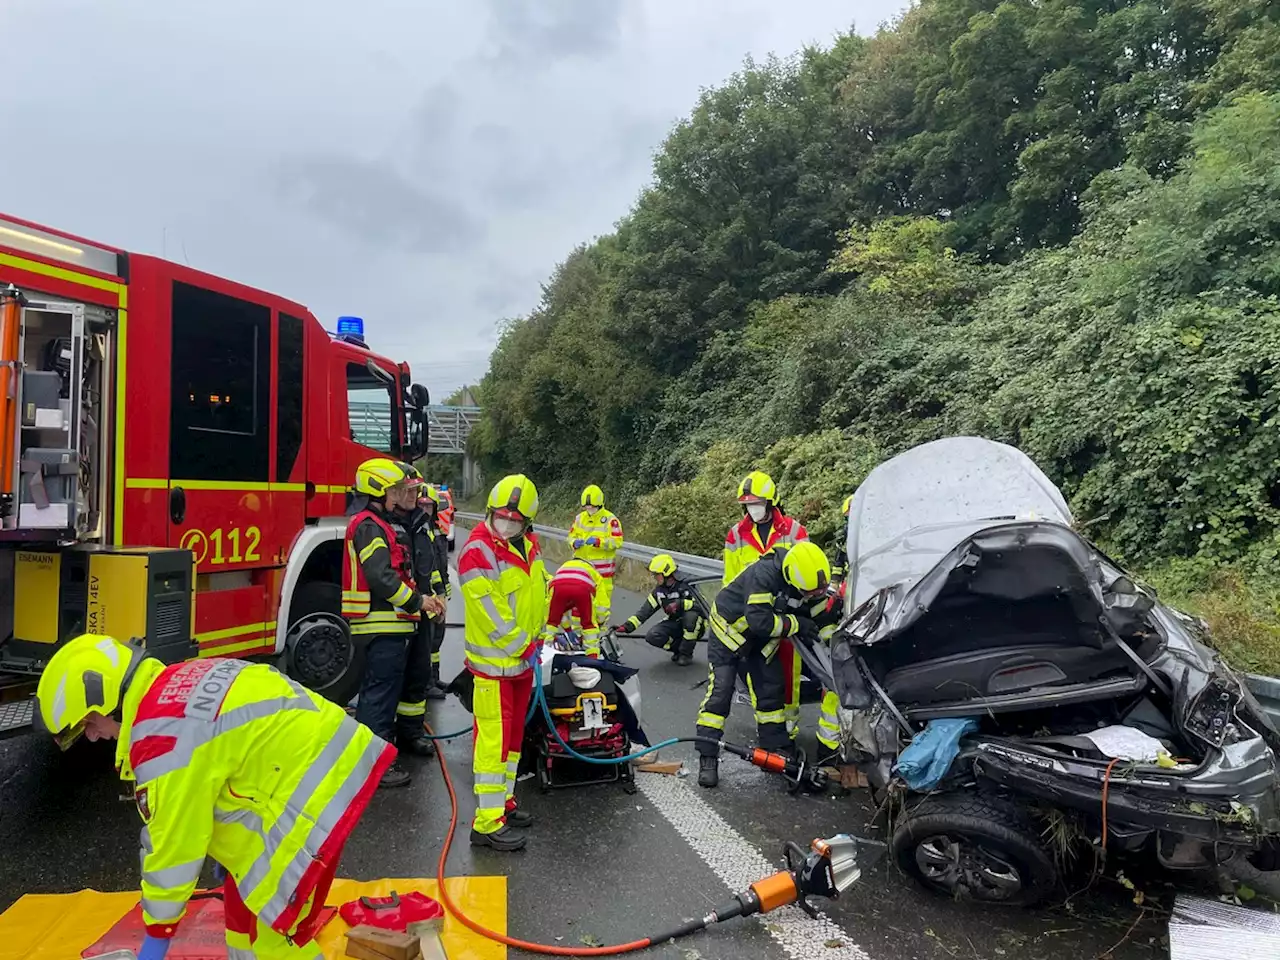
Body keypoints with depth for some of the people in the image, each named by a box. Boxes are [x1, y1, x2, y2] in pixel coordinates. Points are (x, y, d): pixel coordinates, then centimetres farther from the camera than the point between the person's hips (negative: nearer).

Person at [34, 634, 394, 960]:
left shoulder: (161, 737, -17)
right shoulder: (178, 684, 11)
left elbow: (174, 843, -10)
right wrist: (223, 847, 26)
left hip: (314, 783, -10)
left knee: (273, 928, -1)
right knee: (244, 903, 22)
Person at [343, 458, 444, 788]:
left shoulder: (390, 523, 18)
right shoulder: (369, 525, -15)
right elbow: (380, 577, -25)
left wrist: (425, 598, 11)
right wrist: (416, 601, -17)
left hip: (394, 621, 11)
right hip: (380, 622, -11)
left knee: (389, 686, 20)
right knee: (380, 689, -7)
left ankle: (407, 734, 33)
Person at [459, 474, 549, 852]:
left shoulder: (529, 544, 7)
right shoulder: (478, 550, -18)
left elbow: (541, 587, 18)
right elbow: (491, 612, -20)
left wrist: (539, 633, 11)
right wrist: (521, 644, -14)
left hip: (524, 658, 9)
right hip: (495, 661, -9)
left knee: (514, 733, 18)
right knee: (494, 738, -6)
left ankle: (504, 802, 31)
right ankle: (488, 822, 2)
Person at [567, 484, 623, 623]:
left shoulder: (610, 520, -8)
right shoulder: (580, 518, 7)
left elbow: (617, 542, -12)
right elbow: (571, 535, 13)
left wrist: (598, 542, -24)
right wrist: (575, 542, -10)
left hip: (601, 567, -4)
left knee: (602, 598, 1)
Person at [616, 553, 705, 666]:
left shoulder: (685, 586, -21)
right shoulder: (659, 590, 0)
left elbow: (702, 606, -33)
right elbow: (646, 610, 0)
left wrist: (680, 604, -45)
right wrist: (628, 626, -9)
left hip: (694, 627, -5)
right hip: (674, 623, 5)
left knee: (691, 615, -38)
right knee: (652, 636, -19)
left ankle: (686, 653, -15)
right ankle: (679, 648, 5)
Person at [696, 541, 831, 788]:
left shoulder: (804, 579, -15)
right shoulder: (763, 575, -37)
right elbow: (760, 621, -40)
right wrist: (795, 624, -31)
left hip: (763, 638, 7)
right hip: (730, 627, -7)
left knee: (772, 690, 7)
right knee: (720, 691, -11)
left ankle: (778, 749, 20)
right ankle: (707, 758, -5)